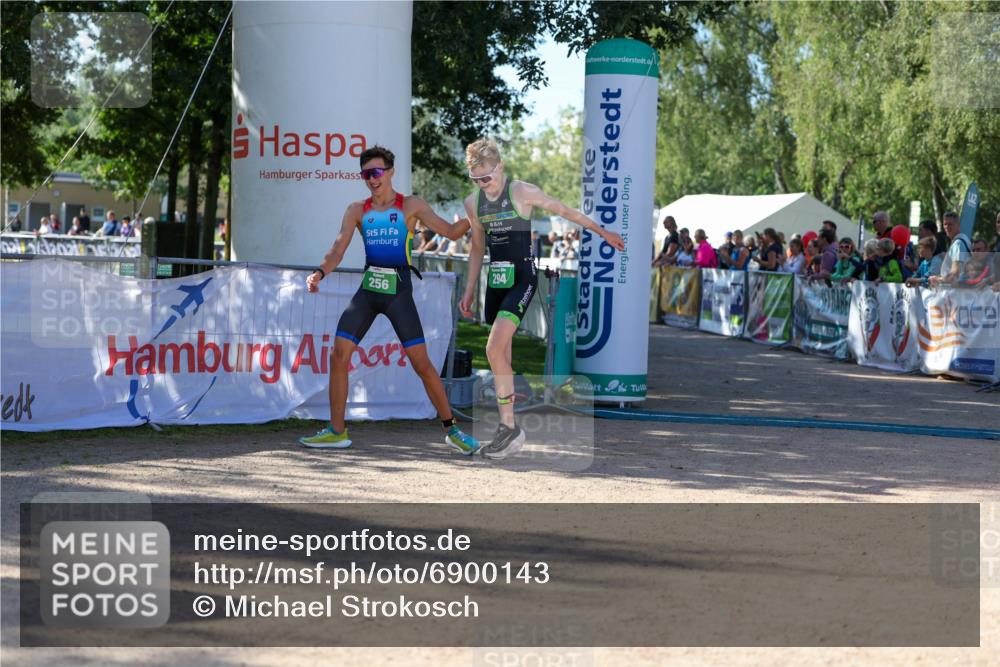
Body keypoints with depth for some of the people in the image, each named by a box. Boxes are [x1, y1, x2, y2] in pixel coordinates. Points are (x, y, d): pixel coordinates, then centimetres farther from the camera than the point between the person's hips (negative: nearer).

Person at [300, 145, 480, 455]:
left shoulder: (411, 206, 2)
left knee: (421, 362, -6)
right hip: (367, 289, 3)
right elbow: (338, 249, -1)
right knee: (338, 355, -6)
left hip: (399, 291, -3)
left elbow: (451, 232, -2)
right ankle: (337, 431, 4)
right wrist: (319, 272, -20)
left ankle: (451, 429, 6)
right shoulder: (357, 211, 8)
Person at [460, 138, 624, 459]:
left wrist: (603, 232, 14)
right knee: (501, 358, 7)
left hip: (522, 279, -6)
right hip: (495, 280, 6)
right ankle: (509, 429, 14)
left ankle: (509, 427, -16)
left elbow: (564, 210, 4)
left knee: (495, 349, -21)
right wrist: (470, 289, 18)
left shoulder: (522, 192, -8)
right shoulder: (473, 203, 8)